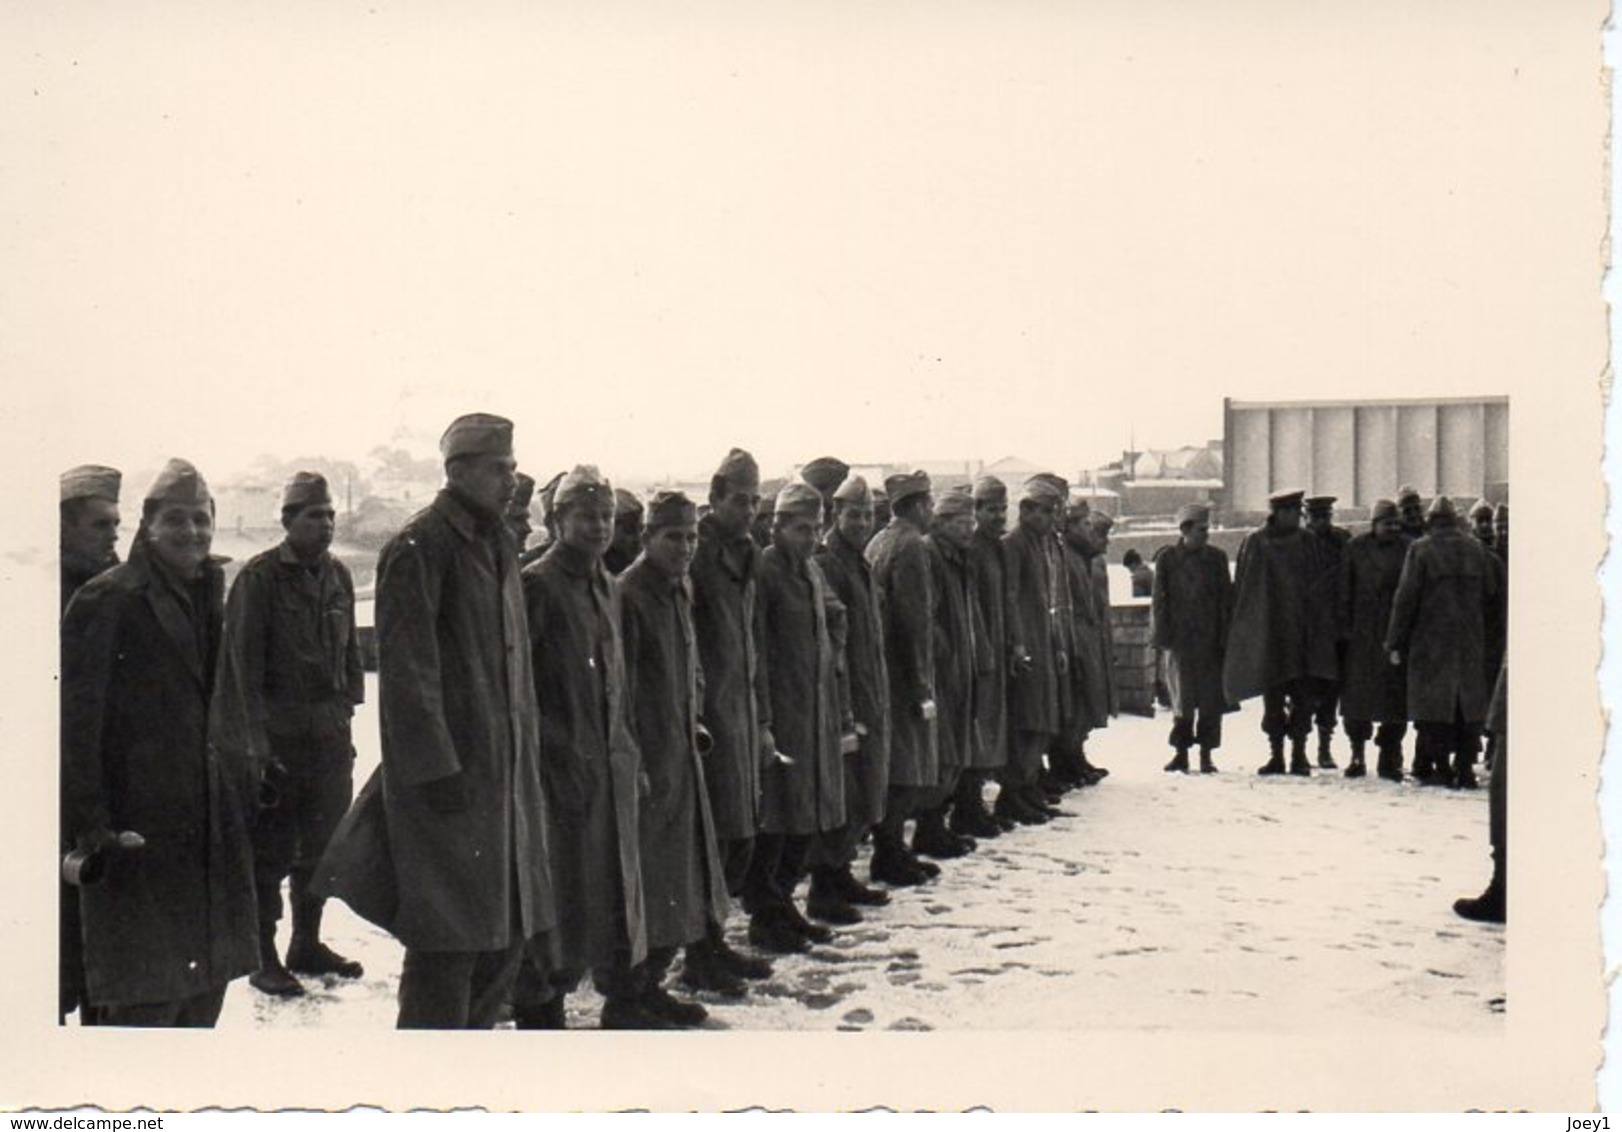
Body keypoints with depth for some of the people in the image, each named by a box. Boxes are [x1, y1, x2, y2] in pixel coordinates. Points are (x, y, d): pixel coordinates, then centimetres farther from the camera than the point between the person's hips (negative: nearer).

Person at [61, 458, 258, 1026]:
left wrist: (247, 784, 19)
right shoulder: (106, 600, -9)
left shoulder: (212, 596, 14)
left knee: (209, 979, 14)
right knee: (145, 999, -4)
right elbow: (77, 720, -13)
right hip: (137, 835, -7)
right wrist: (88, 825, -18)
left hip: (213, 829, 7)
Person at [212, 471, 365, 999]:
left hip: (330, 736, 6)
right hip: (276, 738, -6)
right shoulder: (258, 578, -9)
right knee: (270, 851, 1)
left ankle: (307, 944, 27)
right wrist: (256, 738, -15)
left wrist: (348, 711, 11)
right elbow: (244, 664, -12)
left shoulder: (337, 576, 9)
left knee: (321, 845, 13)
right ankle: (263, 957, 11)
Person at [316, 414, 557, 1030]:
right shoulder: (418, 548, -12)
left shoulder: (497, 544, 16)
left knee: (507, 931, 13)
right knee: (449, 940, -4)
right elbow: (407, 671, -17)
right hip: (446, 772, -9)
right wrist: (435, 768, -20)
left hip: (504, 770, 9)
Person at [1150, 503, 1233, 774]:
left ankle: (1206, 753, 10)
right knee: (1182, 698, 3)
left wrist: (1226, 636, 0)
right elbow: (1159, 600, 2)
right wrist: (1161, 635, -4)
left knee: (1211, 699, 1)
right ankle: (1181, 752, 13)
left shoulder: (1216, 557, 6)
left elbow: (1226, 599, 6)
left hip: (1211, 640, 1)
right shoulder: (1167, 559, 1)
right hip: (1180, 640, -1)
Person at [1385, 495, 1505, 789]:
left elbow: (1406, 598, -8)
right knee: (1468, 705, 8)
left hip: (1430, 641, -3)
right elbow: (1494, 594, 10)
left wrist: (1395, 643, -4)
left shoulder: (1421, 550, -6)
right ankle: (1465, 768, 7)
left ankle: (1441, 768, -1)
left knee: (1434, 707, 1)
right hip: (1470, 642, 3)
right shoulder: (1476, 549, 6)